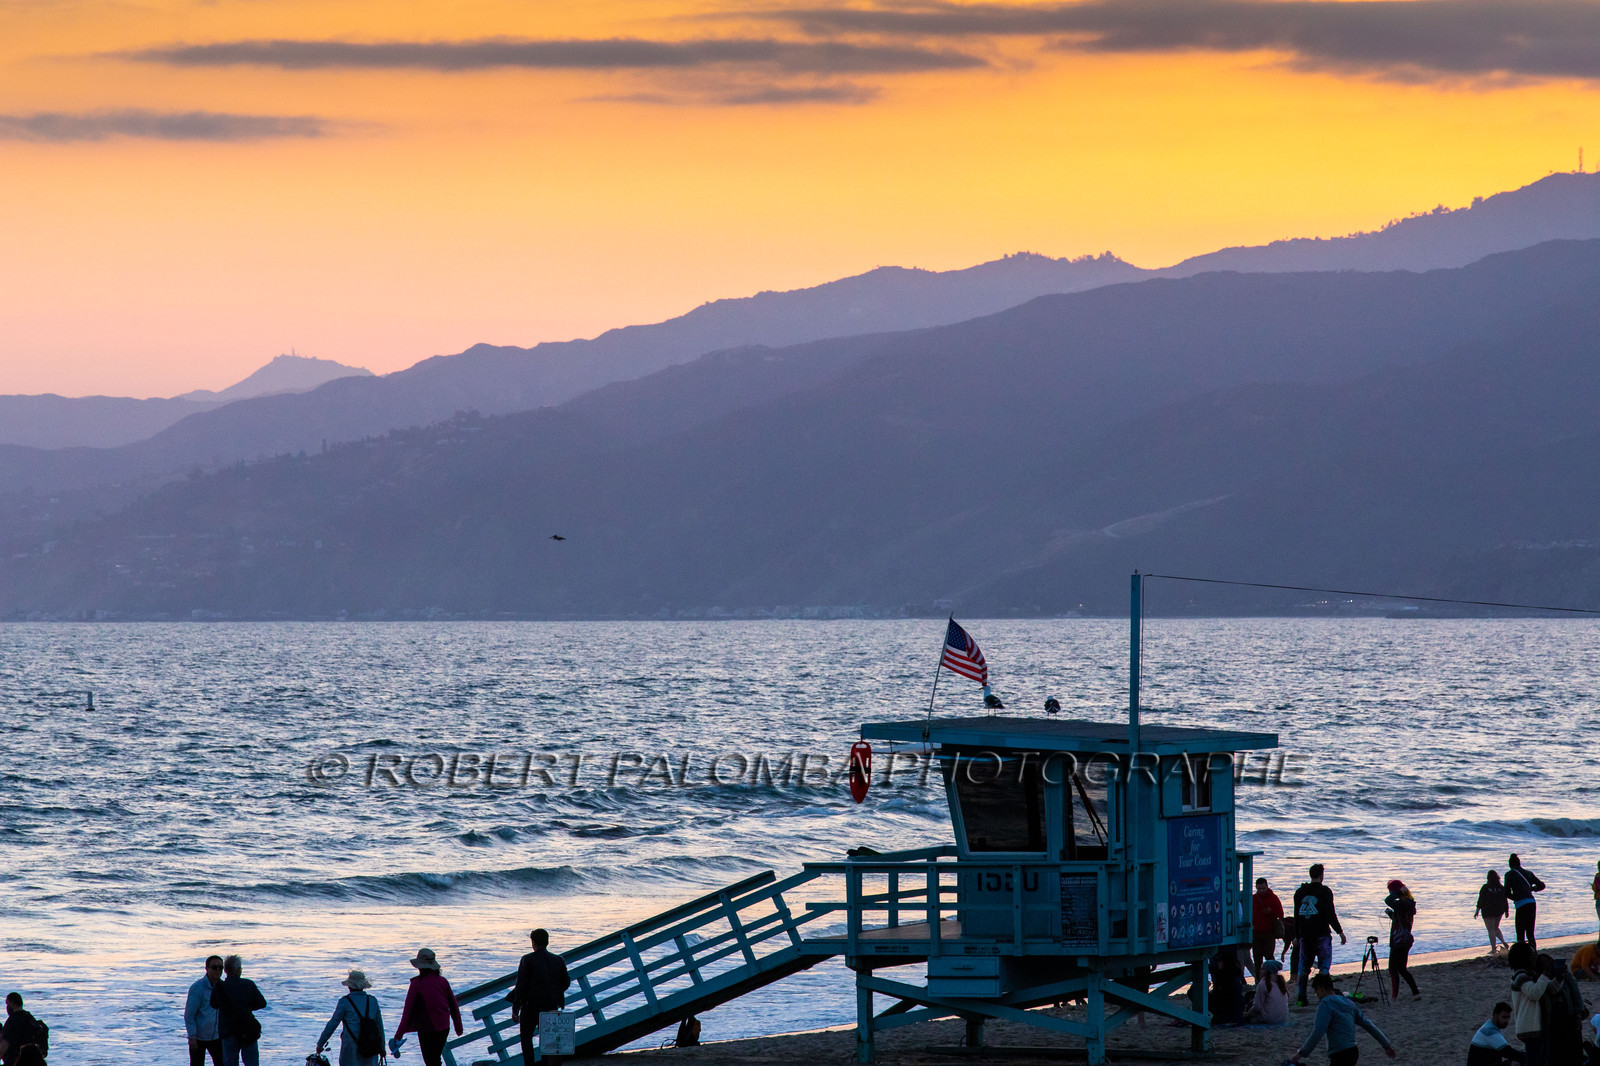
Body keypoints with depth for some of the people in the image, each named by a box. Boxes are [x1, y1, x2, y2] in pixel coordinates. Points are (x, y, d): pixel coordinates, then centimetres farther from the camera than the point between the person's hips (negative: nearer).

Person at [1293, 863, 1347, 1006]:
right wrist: (1340, 932, -3)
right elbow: (1331, 914, -10)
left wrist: (1296, 936, 19)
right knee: (1324, 965, -2)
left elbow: (1297, 916, 13)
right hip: (1322, 934, -5)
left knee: (1303, 967, 9)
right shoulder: (1325, 891, -7)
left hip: (1305, 935, 5)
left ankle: (1301, 998, 7)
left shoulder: (1300, 892, 9)